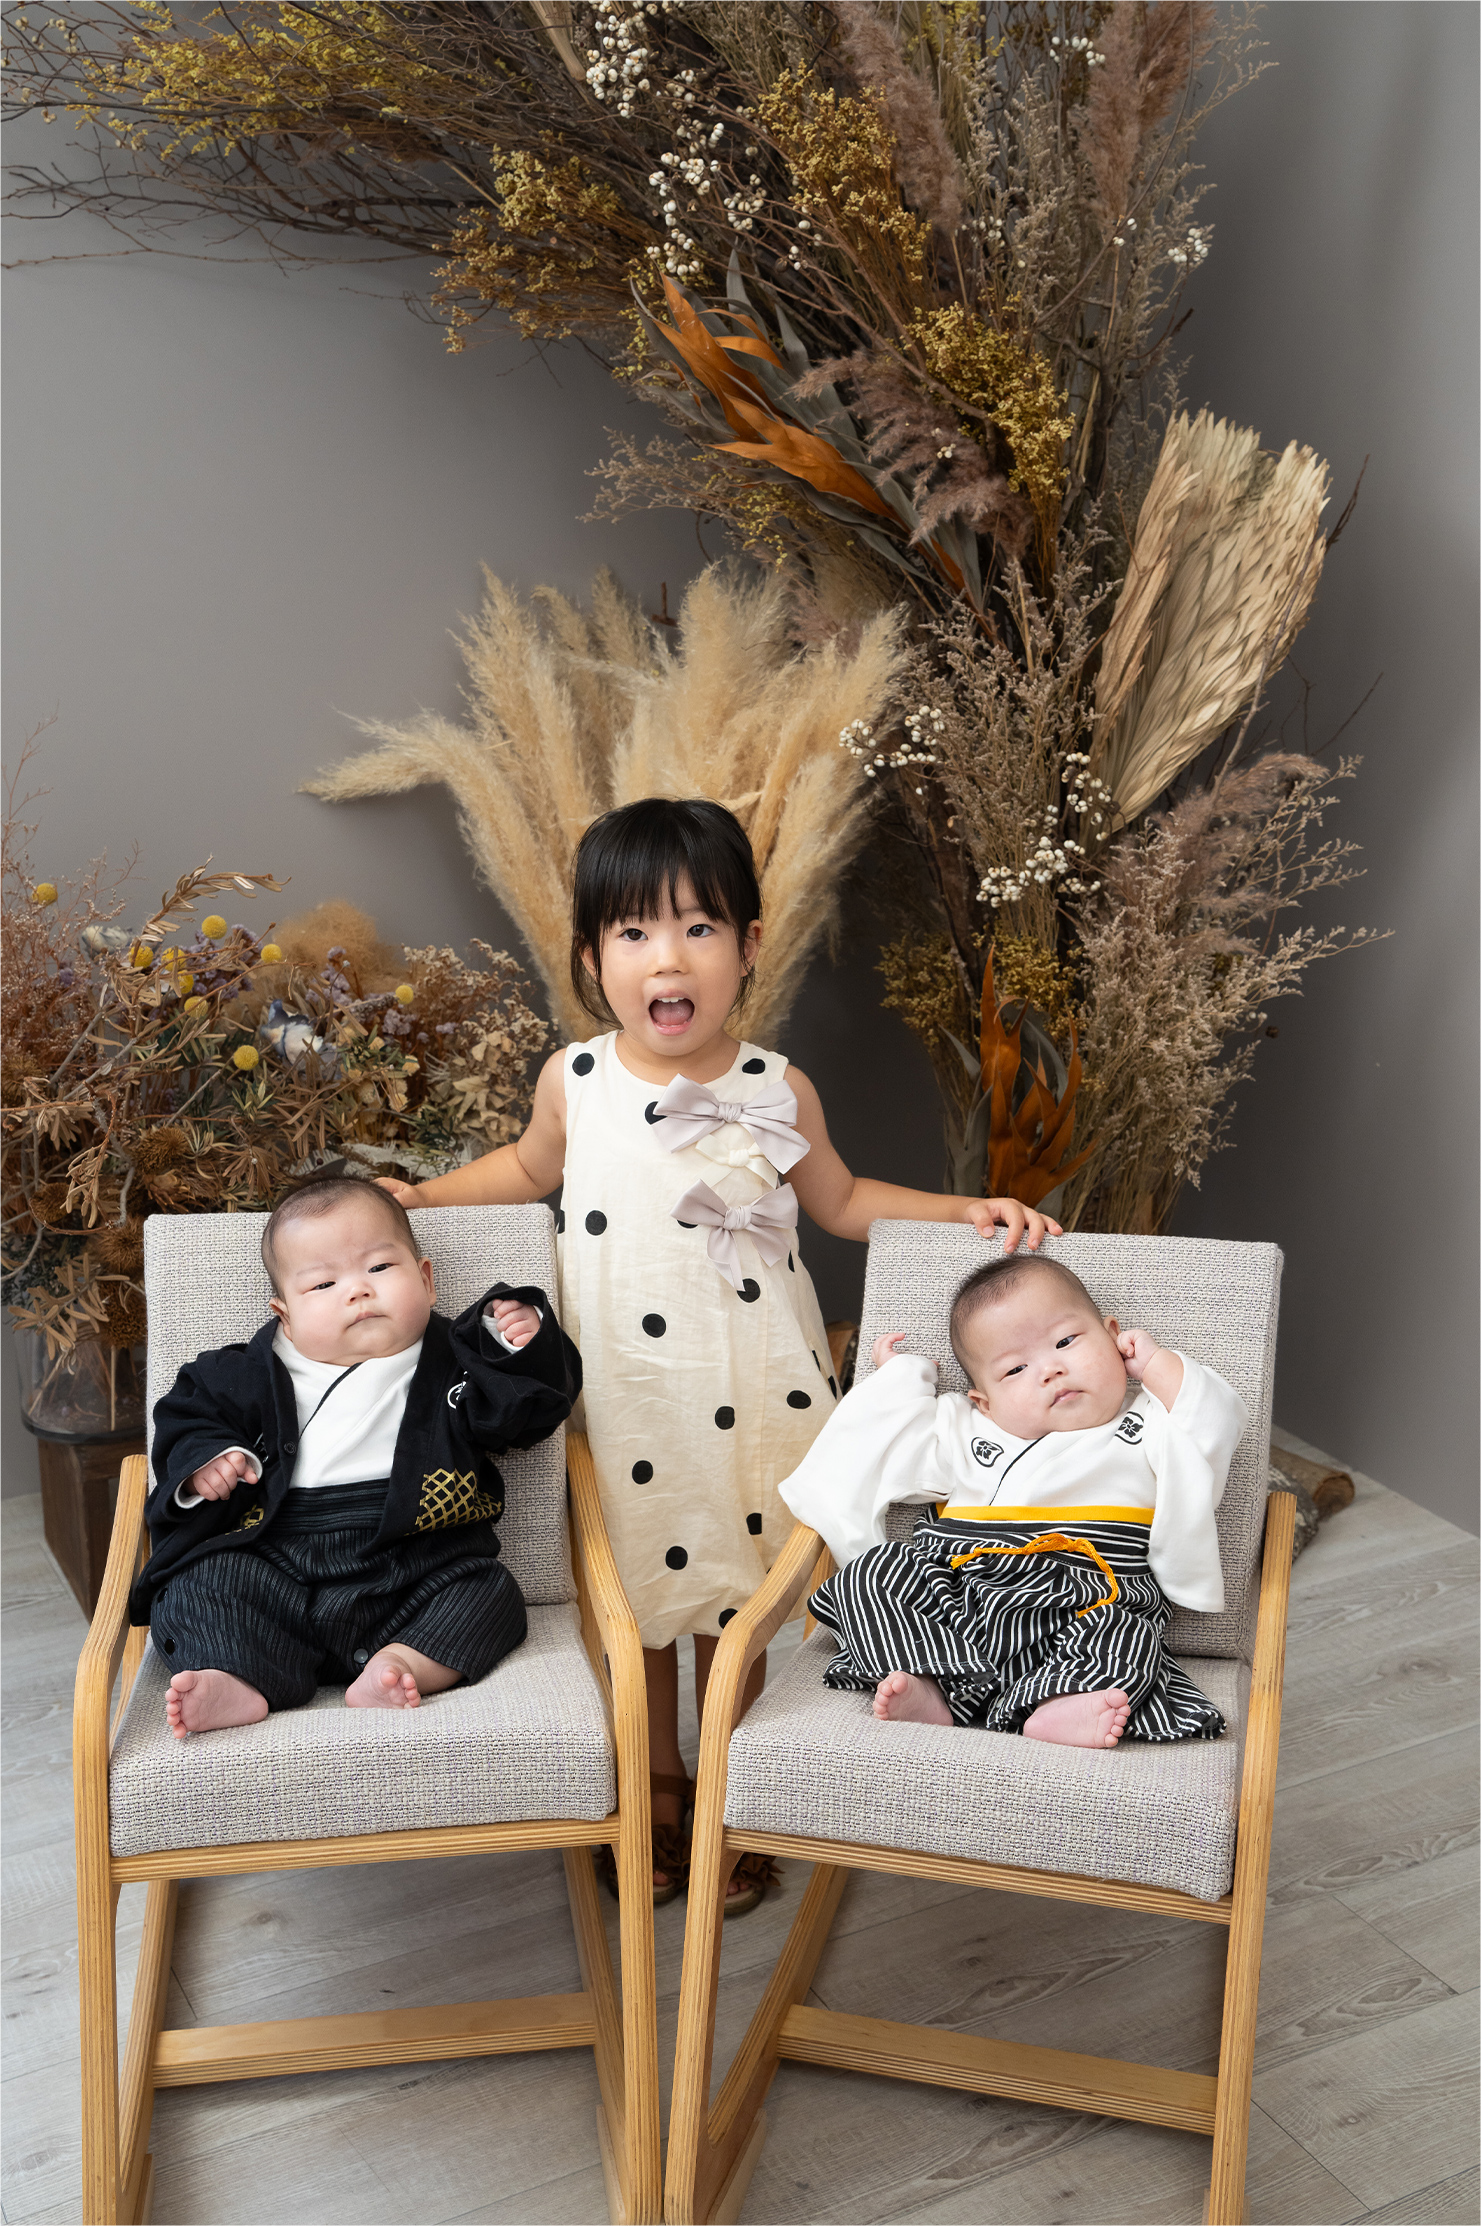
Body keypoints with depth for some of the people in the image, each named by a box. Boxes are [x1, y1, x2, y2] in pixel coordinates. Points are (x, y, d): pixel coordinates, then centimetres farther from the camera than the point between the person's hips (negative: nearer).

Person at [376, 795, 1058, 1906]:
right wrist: (420, 1195, 6)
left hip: (743, 1391, -1)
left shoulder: (777, 1091, -9)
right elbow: (531, 1167, 15)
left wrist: (966, 1209, -4)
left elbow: (842, 1200, 6)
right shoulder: (574, 1083, -7)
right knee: (635, 1590, 15)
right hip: (618, 1392, 2)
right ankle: (659, 1787, 39)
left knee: (732, 1603, 12)